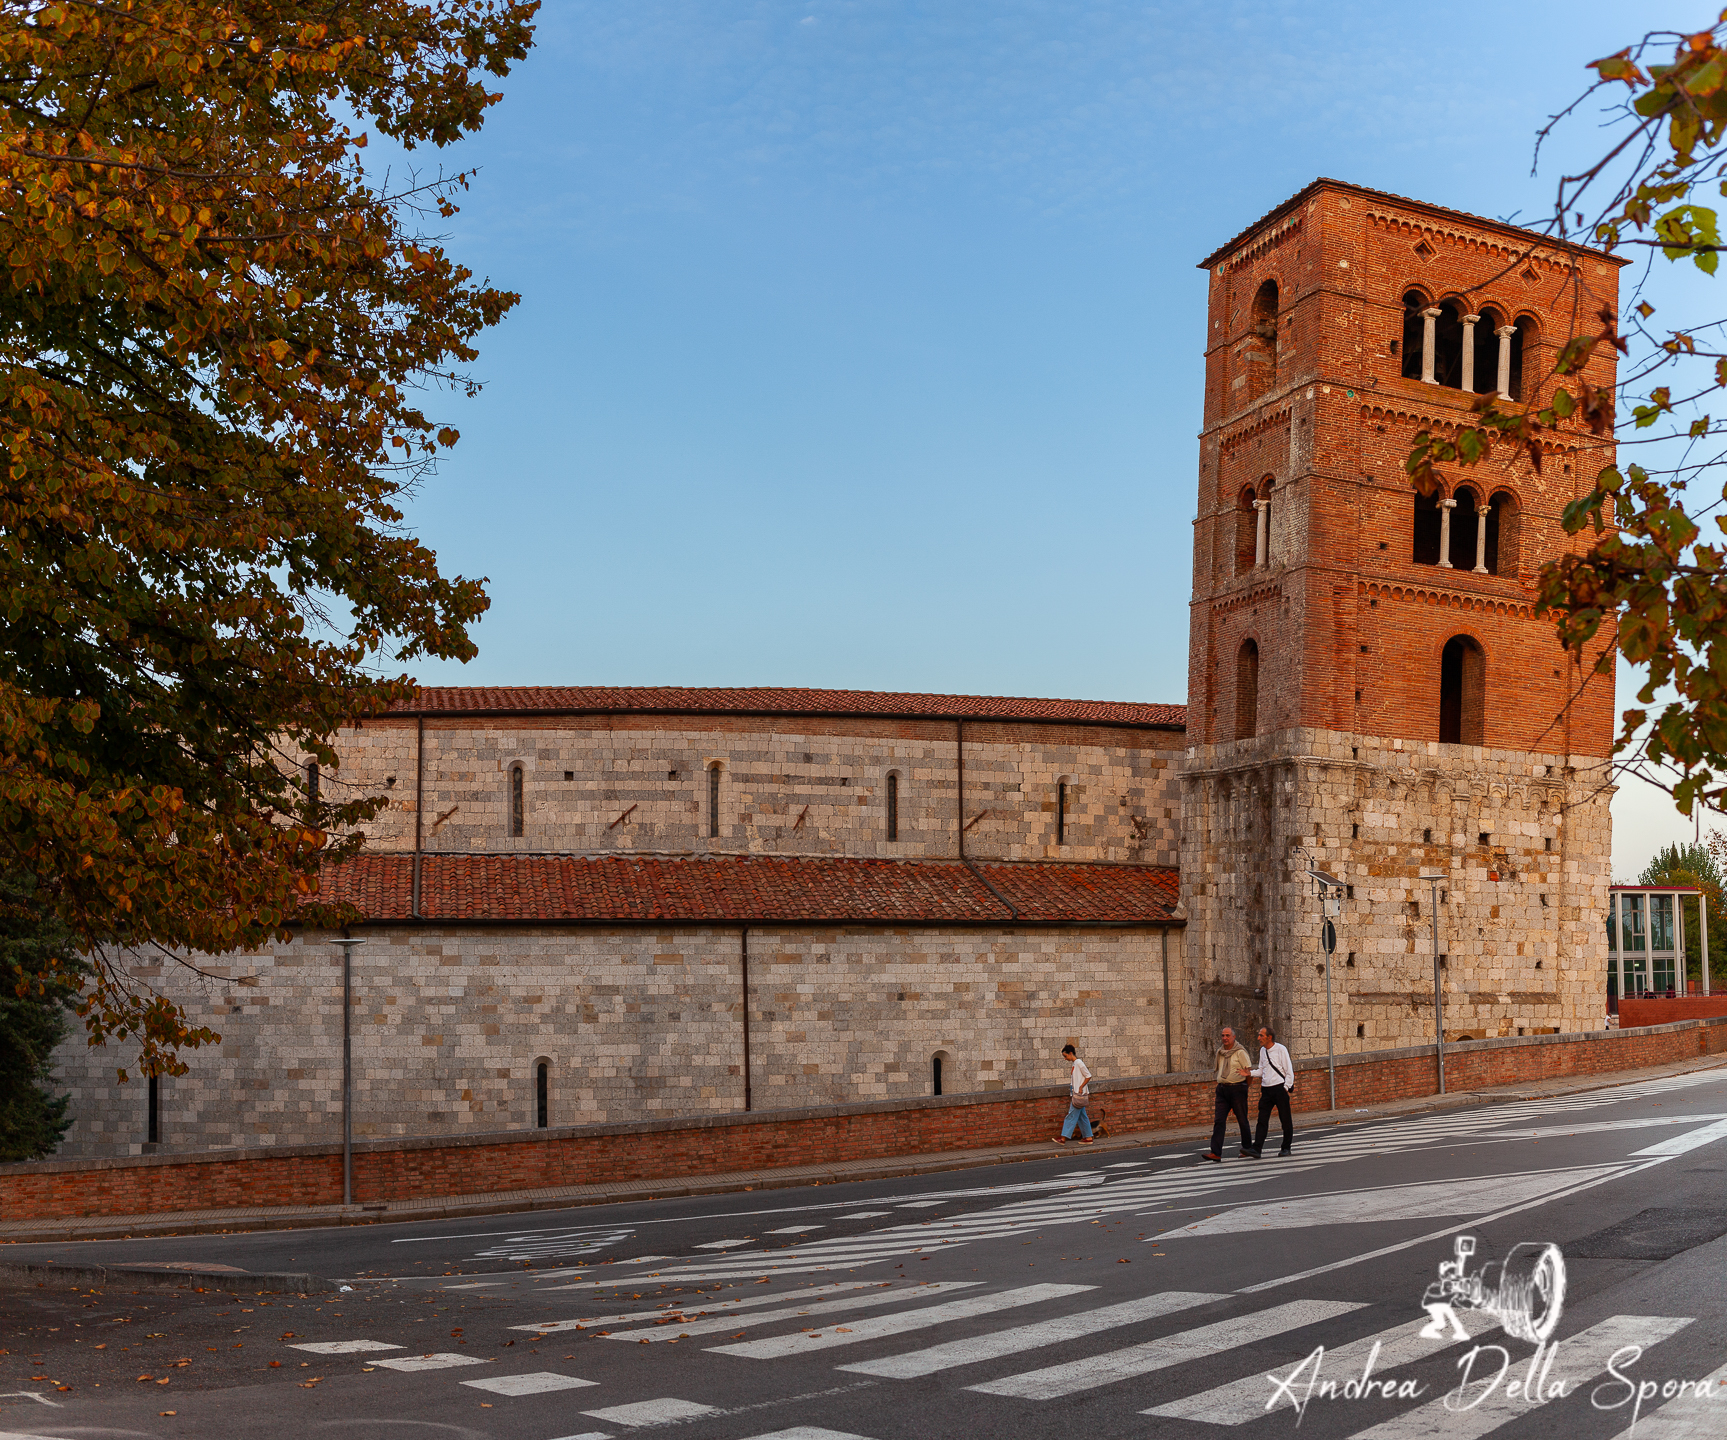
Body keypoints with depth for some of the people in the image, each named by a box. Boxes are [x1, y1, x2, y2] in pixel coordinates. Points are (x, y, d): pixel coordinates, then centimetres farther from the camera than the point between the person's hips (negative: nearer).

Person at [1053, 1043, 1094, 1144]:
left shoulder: (1079, 1063, -13)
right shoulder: (1074, 1064, 15)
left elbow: (1088, 1076, -15)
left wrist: (1081, 1087, -18)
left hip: (1079, 1094, -10)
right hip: (1075, 1094, 10)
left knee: (1072, 1116, -9)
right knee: (1082, 1116, 10)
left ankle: (1063, 1138, -10)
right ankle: (1088, 1137, 13)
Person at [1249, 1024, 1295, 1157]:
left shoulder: (1280, 1049, -7)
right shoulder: (1262, 1051, 12)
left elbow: (1289, 1071, -5)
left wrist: (1286, 1088, -9)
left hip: (1280, 1088, -5)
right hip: (1266, 1089, 5)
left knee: (1285, 1119, 4)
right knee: (1262, 1119, -2)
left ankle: (1286, 1148, 16)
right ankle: (1256, 1149, -7)